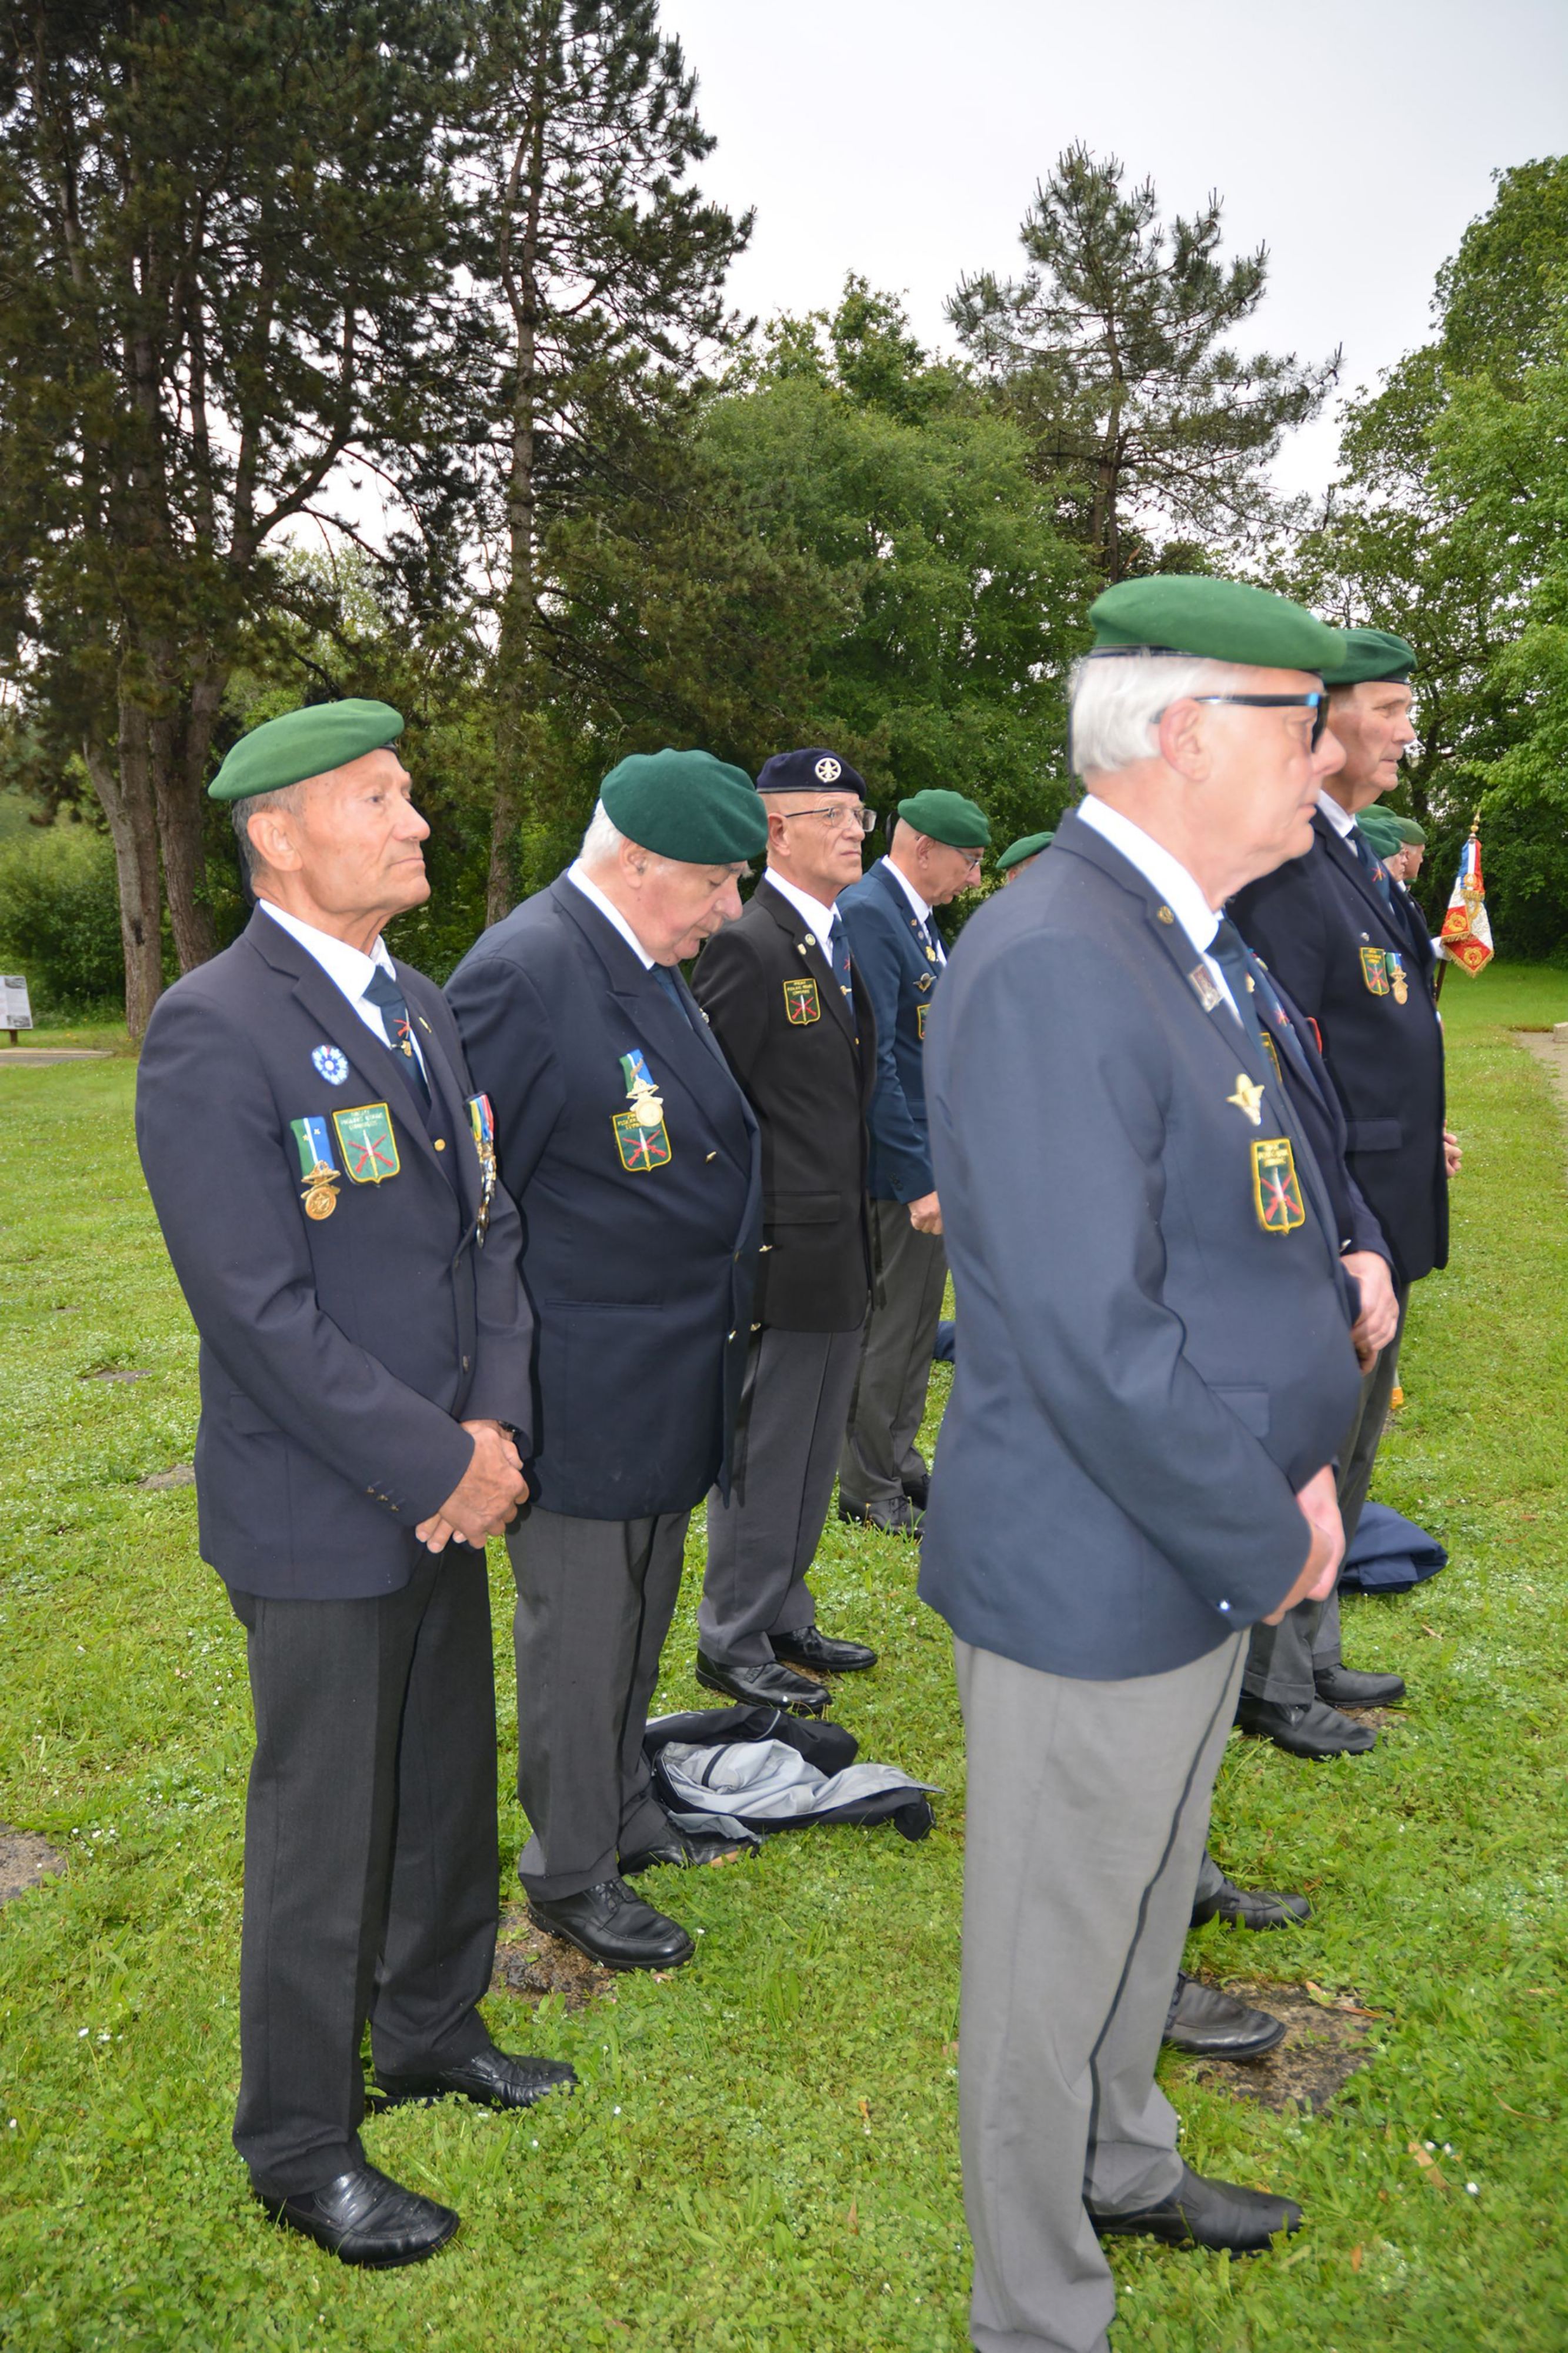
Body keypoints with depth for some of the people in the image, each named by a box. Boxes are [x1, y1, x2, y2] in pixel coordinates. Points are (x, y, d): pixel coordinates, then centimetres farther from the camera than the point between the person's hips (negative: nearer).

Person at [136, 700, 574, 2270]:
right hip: (318, 1521, -7)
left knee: (449, 1792, 21)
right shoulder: (213, 1033, -19)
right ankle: (299, 2147, 32)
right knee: (324, 1839, 9)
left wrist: (496, 1424, -5)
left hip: (443, 1491, 7)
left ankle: (433, 2030, 45)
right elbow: (261, 1317, -23)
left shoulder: (418, 1005, 7)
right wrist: (445, 1467, -17)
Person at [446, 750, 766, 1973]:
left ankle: (626, 1805, 44)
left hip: (672, 1375, 9)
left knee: (639, 1615, 24)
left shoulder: (652, 965, 7)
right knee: (581, 1633, 8)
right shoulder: (522, 973, -22)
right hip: (588, 1392, -9)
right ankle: (570, 1872, 28)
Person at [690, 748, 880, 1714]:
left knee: (813, 1454, 18)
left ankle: (785, 1620, 32)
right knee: (764, 1453, 2)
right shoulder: (747, 946, -15)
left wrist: (859, 1228, 17)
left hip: (842, 1251, 9)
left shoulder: (843, 943, 13)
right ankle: (734, 1642, 18)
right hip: (784, 1255, -9)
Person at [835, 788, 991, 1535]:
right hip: (896, 1164, -10)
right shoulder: (866, 914, -18)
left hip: (930, 1159, 10)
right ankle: (868, 1493, 15)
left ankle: (898, 1463, 32)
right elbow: (871, 1058, -24)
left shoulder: (916, 917, 14)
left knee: (917, 1319, 18)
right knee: (886, 1326, 1)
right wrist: (917, 1178, -24)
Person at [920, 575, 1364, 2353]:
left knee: (1144, 1905, 29)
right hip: (1093, 1583, -9)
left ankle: (1123, 2169, 54)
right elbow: (1093, 1342, -29)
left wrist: (1291, 1471, 2)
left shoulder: (1172, 944, 7)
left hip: (1199, 1553, 10)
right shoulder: (1048, 968, -25)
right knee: (1054, 1956, 13)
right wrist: (1269, 1542, -16)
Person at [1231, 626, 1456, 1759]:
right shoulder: (1289, 866, -20)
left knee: (1348, 1445, 20)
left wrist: (1418, 1136, 14)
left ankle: (1314, 1654, 36)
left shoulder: (1353, 857, 13)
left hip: (1380, 1214, 11)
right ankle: (1272, 1684, 20)